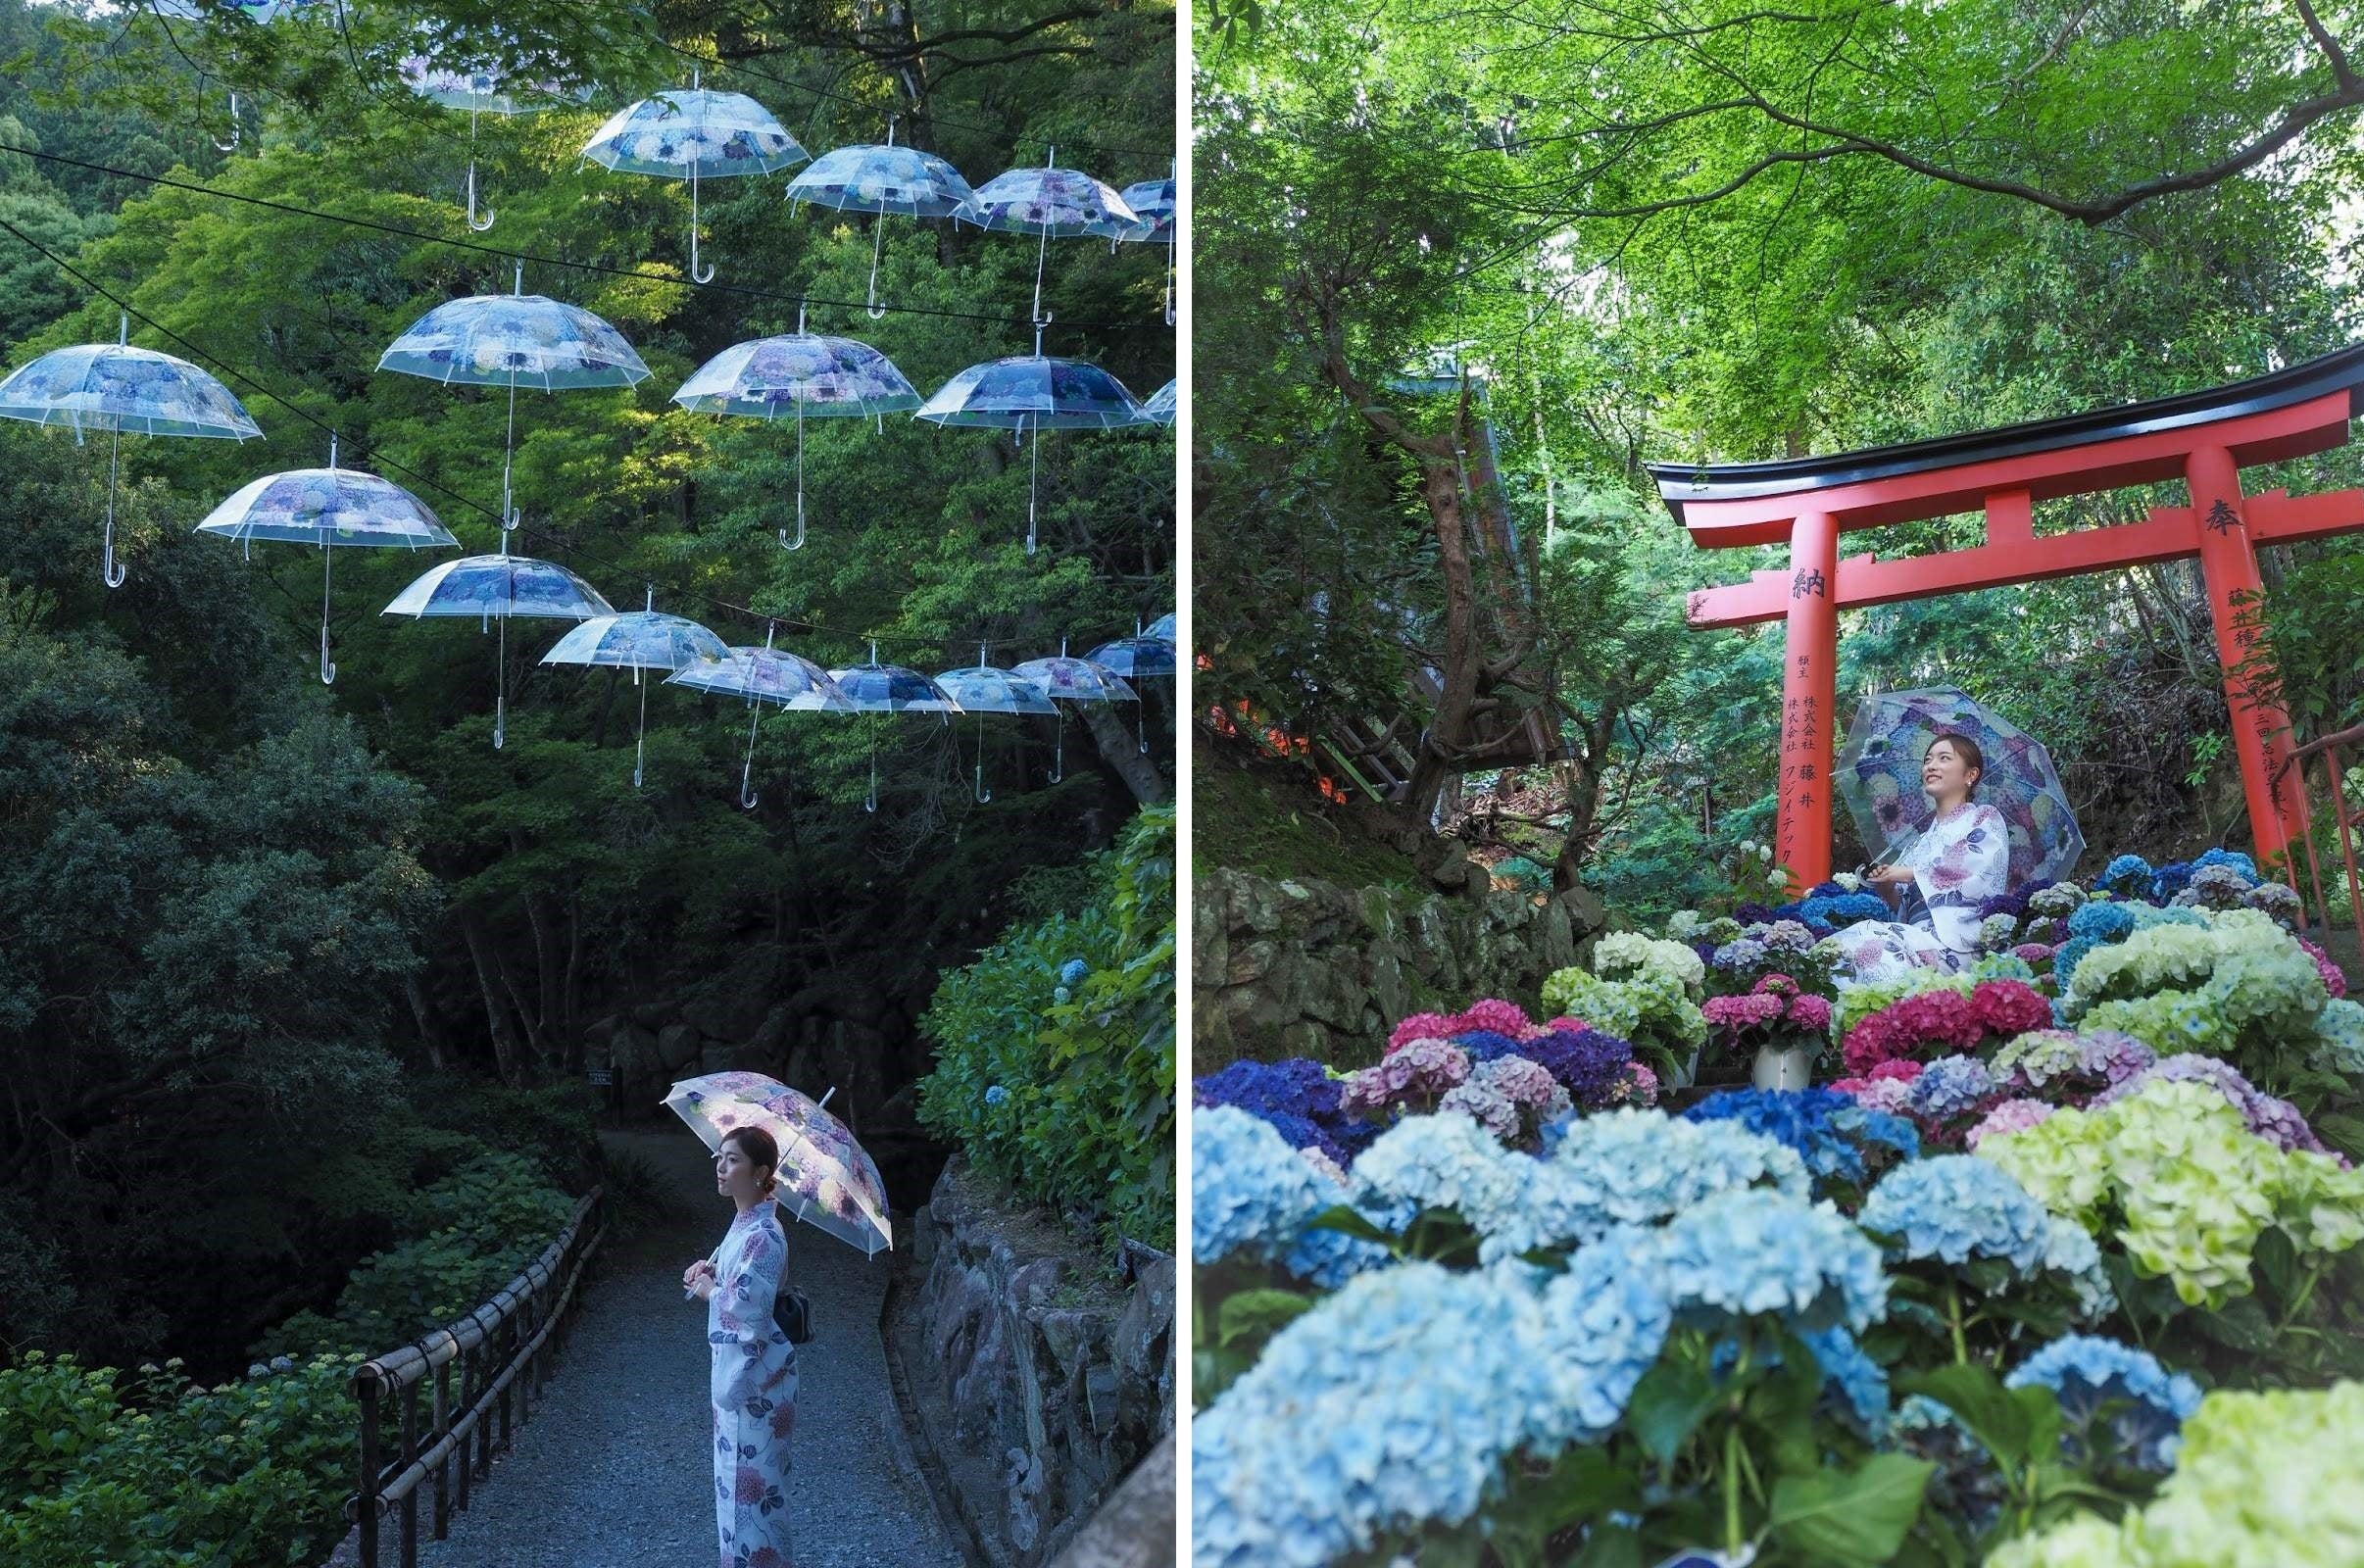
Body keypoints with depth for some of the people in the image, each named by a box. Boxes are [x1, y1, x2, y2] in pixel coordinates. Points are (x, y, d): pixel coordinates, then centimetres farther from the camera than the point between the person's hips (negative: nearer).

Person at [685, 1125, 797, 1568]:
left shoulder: (763, 1236, -23)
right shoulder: (744, 1221, 6)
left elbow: (744, 1309, -26)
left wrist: (707, 1288, -9)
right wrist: (709, 1268, 1)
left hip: (754, 1373, -10)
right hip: (736, 1365, 10)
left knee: (752, 1479, 2)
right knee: (738, 1475, 20)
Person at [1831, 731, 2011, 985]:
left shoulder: (1984, 819, 11)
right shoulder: (1925, 837, 28)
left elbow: (1981, 871, -11)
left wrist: (1911, 875, -4)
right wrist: (1886, 882, -1)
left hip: (1957, 936, -5)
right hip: (1918, 930, 5)